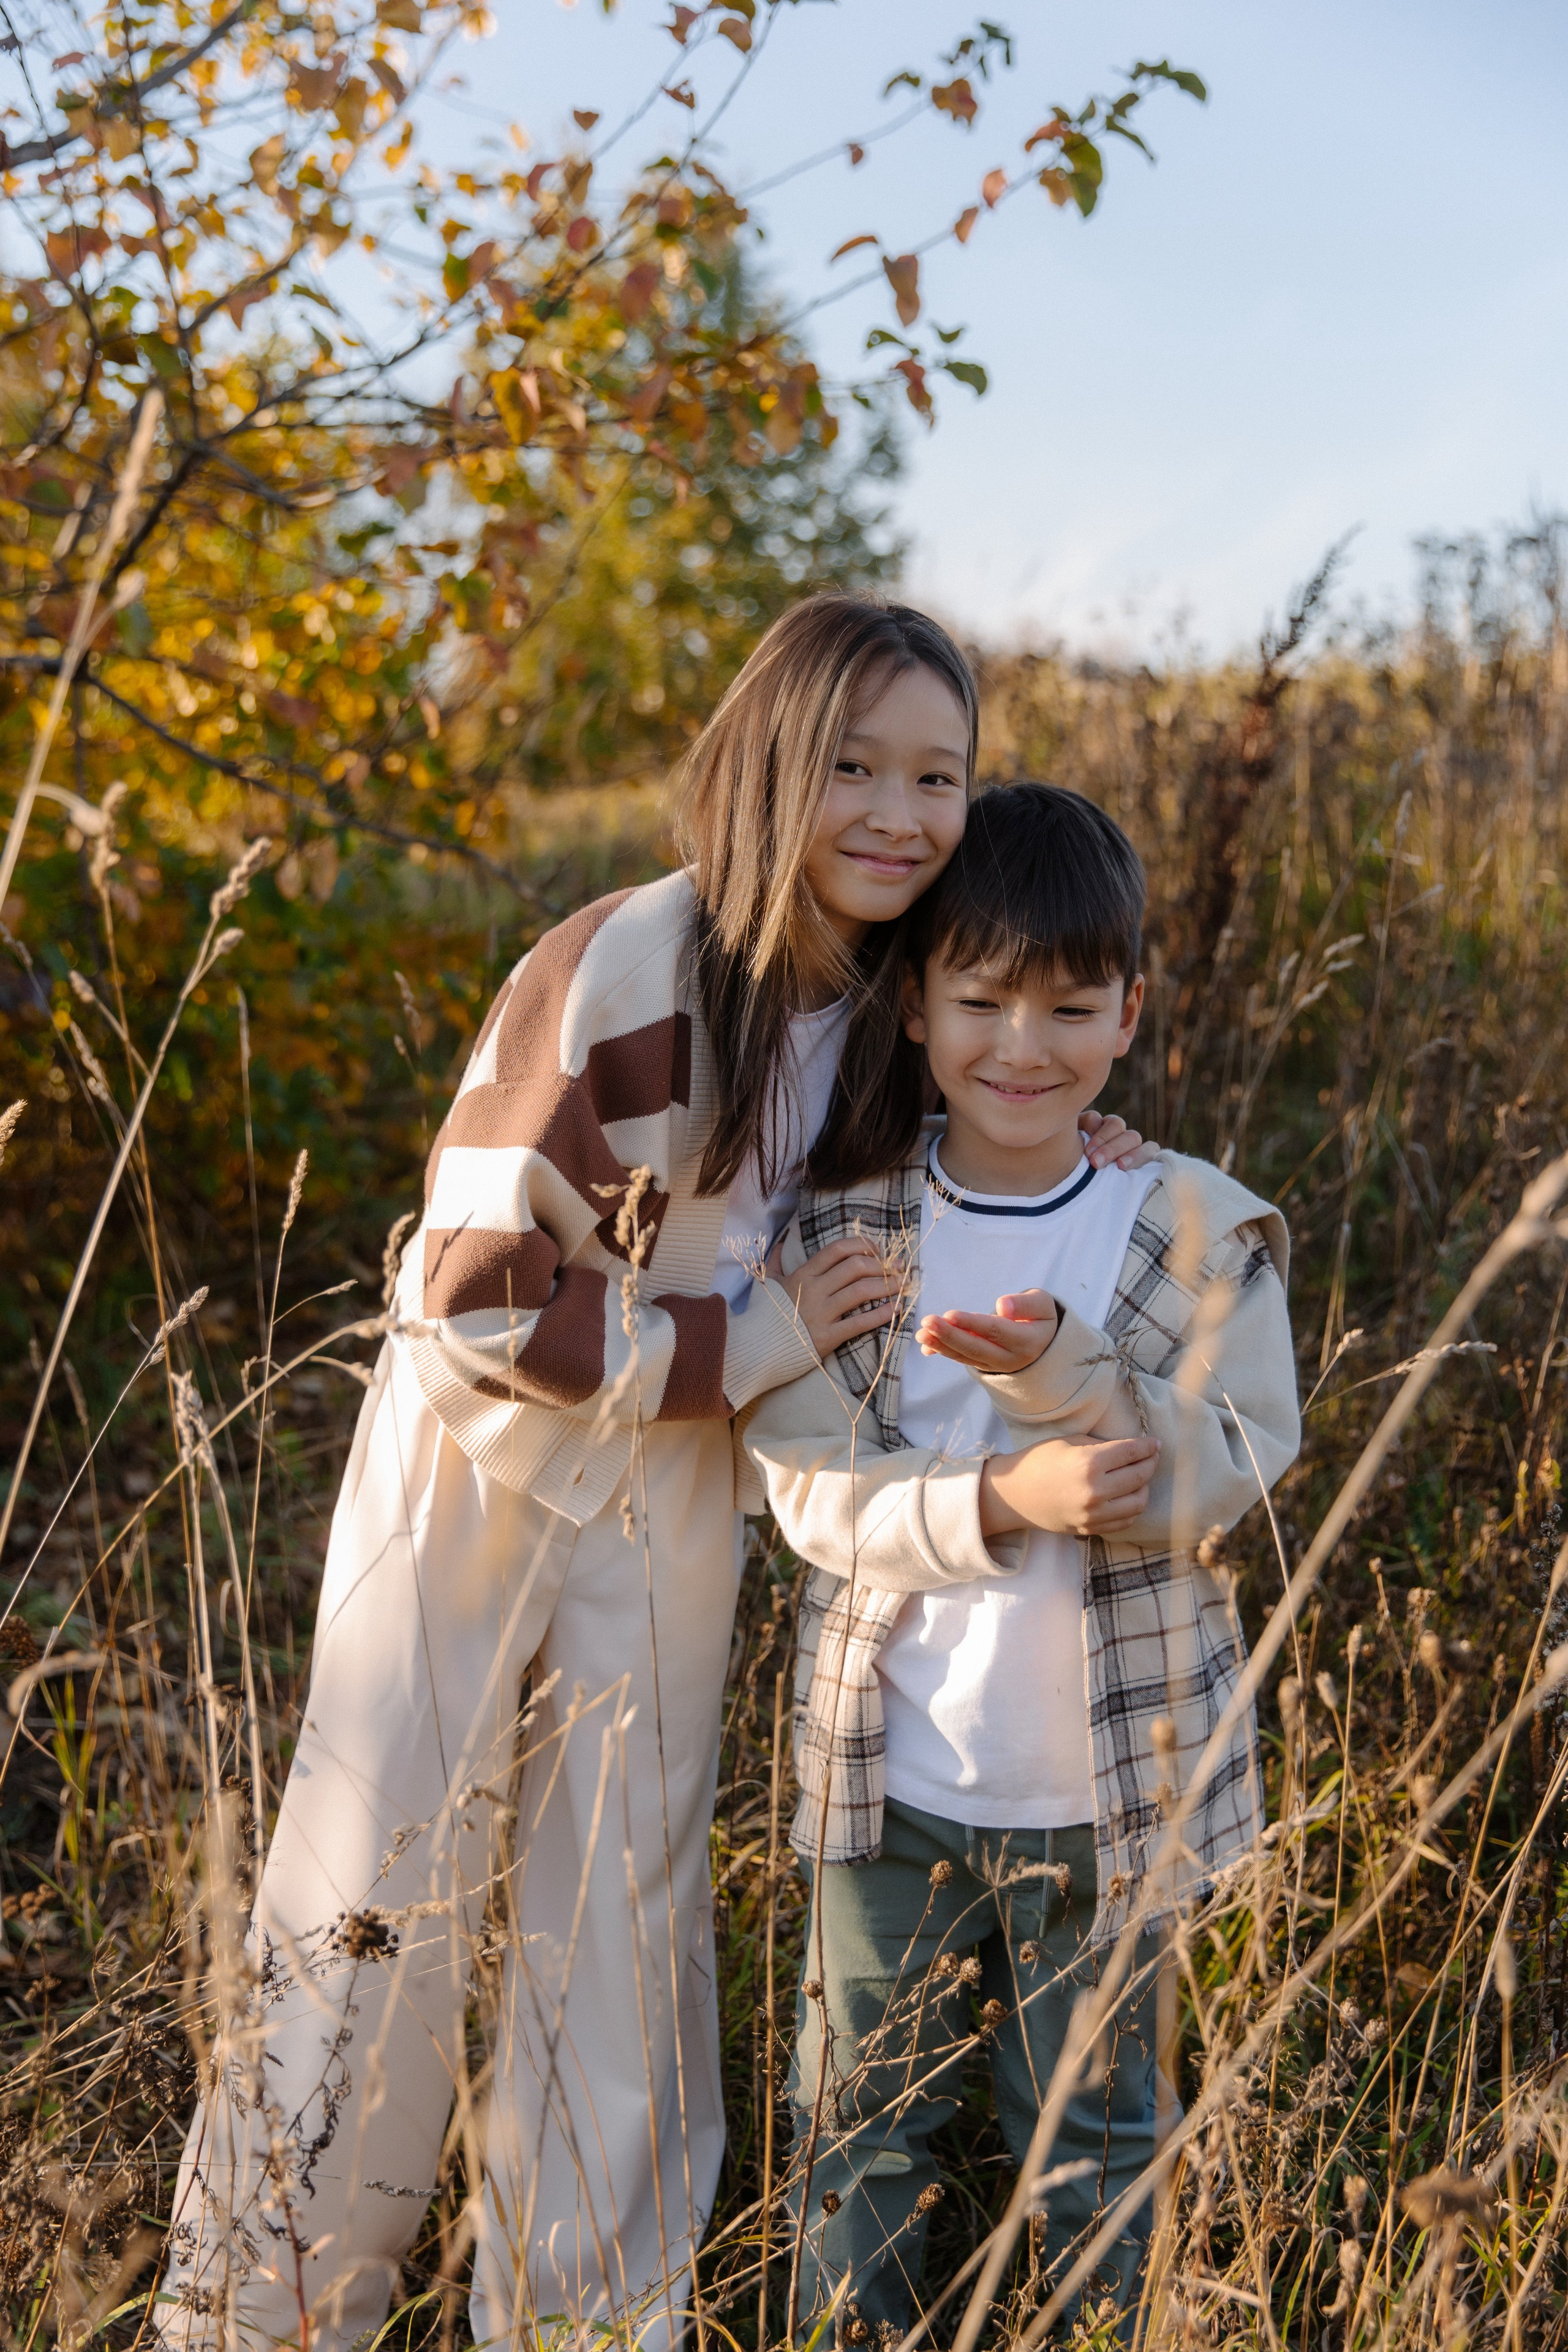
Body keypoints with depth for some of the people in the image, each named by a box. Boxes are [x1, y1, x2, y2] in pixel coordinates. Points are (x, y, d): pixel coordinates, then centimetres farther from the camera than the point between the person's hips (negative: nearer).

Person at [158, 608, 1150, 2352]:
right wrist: (753, 1346, -21)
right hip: (479, 1466, -5)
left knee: (626, 1920, 13)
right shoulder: (618, 975, -25)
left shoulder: (883, 989, -5)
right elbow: (476, 1302, -23)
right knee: (382, 1906, 5)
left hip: (673, 1489, 5)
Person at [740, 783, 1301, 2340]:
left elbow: (1208, 1486, -14)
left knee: (1095, 2131, 18)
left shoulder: (1201, 1236, -7)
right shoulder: (839, 1229, -6)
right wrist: (998, 1503, -27)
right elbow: (811, 1487, -11)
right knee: (861, 2123, 16)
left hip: (1111, 1787, 0)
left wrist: (1058, 1374, -31)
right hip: (892, 1777, 1)